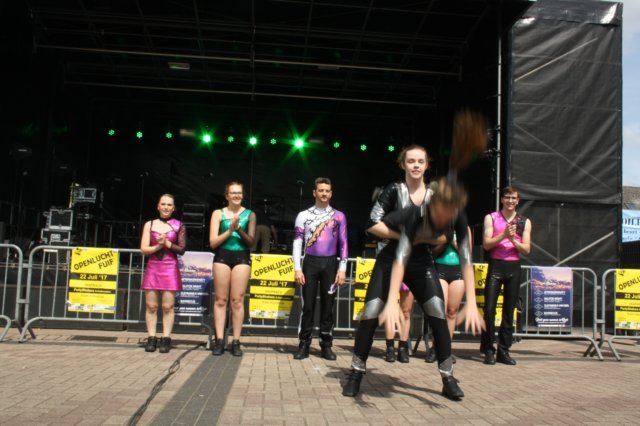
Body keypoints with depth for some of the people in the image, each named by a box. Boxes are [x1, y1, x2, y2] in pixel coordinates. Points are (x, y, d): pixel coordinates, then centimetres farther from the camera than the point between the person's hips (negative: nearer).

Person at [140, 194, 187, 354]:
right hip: (152, 268, 2)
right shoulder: (150, 224, 8)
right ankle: (151, 338, 8)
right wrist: (158, 246, -12)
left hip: (170, 268, -2)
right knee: (151, 306, 1)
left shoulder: (178, 225, 4)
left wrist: (167, 243, -12)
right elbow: (144, 249, 3)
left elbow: (182, 249, 0)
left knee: (168, 306, -3)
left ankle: (166, 339, 3)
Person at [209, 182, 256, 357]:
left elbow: (251, 242, 3)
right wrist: (230, 230, -12)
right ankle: (219, 340, 6)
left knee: (237, 300, -1)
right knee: (221, 299, 2)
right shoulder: (218, 213, 5)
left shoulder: (249, 214, 6)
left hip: (242, 258, 0)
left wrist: (240, 230, -14)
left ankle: (236, 342, 3)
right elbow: (213, 242, 0)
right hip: (222, 257, 0)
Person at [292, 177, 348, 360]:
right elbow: (297, 243, 2)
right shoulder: (304, 215, 5)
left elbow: (343, 244, 6)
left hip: (330, 264, 1)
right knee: (307, 305, -1)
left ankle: (326, 345, 11)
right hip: (310, 263, -1)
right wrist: (297, 269, -6)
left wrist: (342, 269, -2)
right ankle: (304, 345, 5)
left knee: (328, 305, 3)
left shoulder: (338, 216, 7)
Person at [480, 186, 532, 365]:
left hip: (514, 267, 2)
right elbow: (486, 244, -5)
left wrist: (513, 240, -13)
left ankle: (503, 351, 12)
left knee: (509, 311, 5)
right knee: (489, 309, -7)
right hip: (496, 265, -2)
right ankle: (488, 350, 3)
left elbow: (526, 250, 4)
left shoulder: (524, 222, 10)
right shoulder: (491, 218, 5)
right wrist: (504, 235, -18)